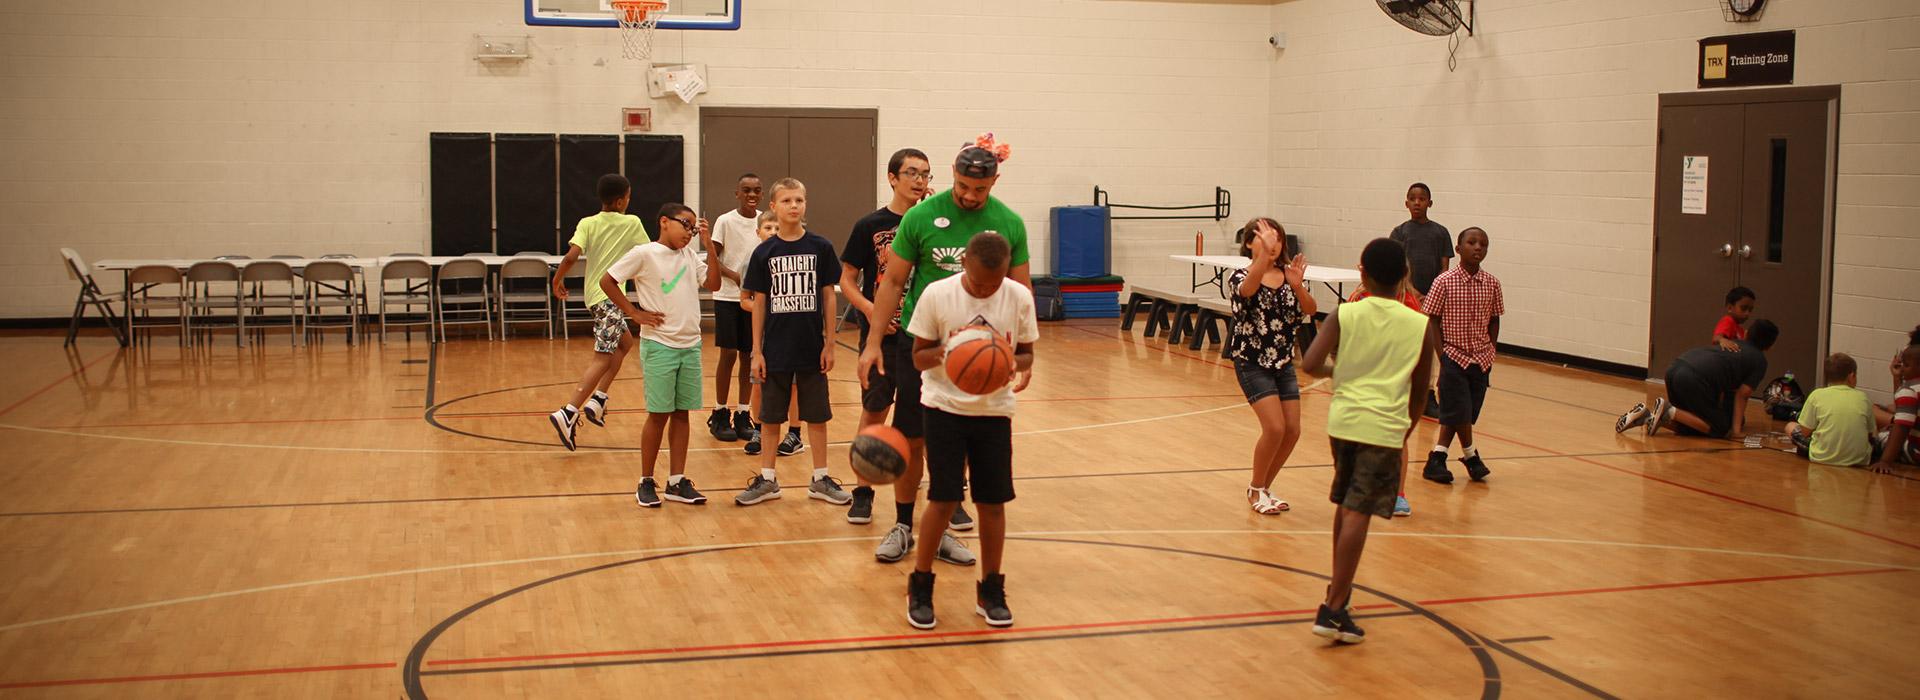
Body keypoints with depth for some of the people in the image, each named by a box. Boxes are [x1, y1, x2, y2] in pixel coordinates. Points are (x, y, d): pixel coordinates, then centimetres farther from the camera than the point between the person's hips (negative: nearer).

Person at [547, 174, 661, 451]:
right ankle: (569, 413, -21)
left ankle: (598, 398, 17)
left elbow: (572, 255, -11)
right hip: (610, 295, -6)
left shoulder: (587, 224, 3)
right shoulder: (632, 223, -3)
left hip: (594, 294, 6)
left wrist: (558, 278, 4)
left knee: (625, 343, 25)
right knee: (603, 357, -7)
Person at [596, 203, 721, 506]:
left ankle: (677, 481, 15)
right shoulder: (645, 253, -9)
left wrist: (709, 246, -5)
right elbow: (606, 280, -8)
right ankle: (646, 482, 13)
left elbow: (713, 284, 1)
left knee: (681, 413, 8)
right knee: (659, 414, 0)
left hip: (690, 345, 5)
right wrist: (635, 313, -10)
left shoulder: (689, 255, 9)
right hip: (660, 346, -5)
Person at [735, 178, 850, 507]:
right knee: (771, 415, 9)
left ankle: (820, 479, 20)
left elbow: (828, 296, 1)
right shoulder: (765, 252, -1)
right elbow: (759, 302, 2)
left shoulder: (820, 247, -2)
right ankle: (767, 479, 21)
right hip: (775, 349, 0)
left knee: (817, 414, 8)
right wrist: (757, 351, 0)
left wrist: (829, 344, -1)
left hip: (812, 347, 0)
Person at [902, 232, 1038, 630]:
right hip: (945, 407, -2)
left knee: (993, 501, 3)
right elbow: (918, 357, -4)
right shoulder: (937, 294, -12)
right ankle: (920, 586, 15)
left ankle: (990, 591, 20)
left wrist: (1014, 364, -19)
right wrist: (946, 349, -25)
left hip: (994, 411, 2)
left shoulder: (1019, 298, -6)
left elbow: (1026, 354, 5)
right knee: (943, 499, -5)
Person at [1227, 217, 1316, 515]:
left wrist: (1298, 286, -26)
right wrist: (1264, 252, -47)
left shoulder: (1288, 275, 4)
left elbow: (1310, 310, -7)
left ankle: (1265, 487, 24)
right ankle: (1255, 490, 7)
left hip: (1283, 361, 6)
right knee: (1274, 428, -15)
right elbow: (1248, 288, -35)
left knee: (1292, 431, 4)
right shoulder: (1242, 276, -10)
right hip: (1251, 361, -6)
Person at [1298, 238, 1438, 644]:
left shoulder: (1343, 316, 0)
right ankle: (1333, 609, -8)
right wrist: (1406, 432, 24)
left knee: (1345, 505, 20)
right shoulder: (1421, 326, 2)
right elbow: (1420, 391, 9)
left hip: (1343, 419, 2)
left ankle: (1339, 590, 32)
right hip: (1385, 427, -2)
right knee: (1358, 513, -4)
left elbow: (1310, 365, -11)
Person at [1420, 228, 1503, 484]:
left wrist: (1489, 352, 2)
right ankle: (1470, 455, 16)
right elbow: (1432, 321, -8)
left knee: (1465, 412, 8)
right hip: (1454, 355, -4)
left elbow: (1494, 321, 9)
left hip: (1482, 359, 4)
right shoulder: (1444, 281, -11)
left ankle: (1437, 457, 18)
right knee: (1459, 411, -5)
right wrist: (1443, 356, -11)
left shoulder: (1492, 283, 0)